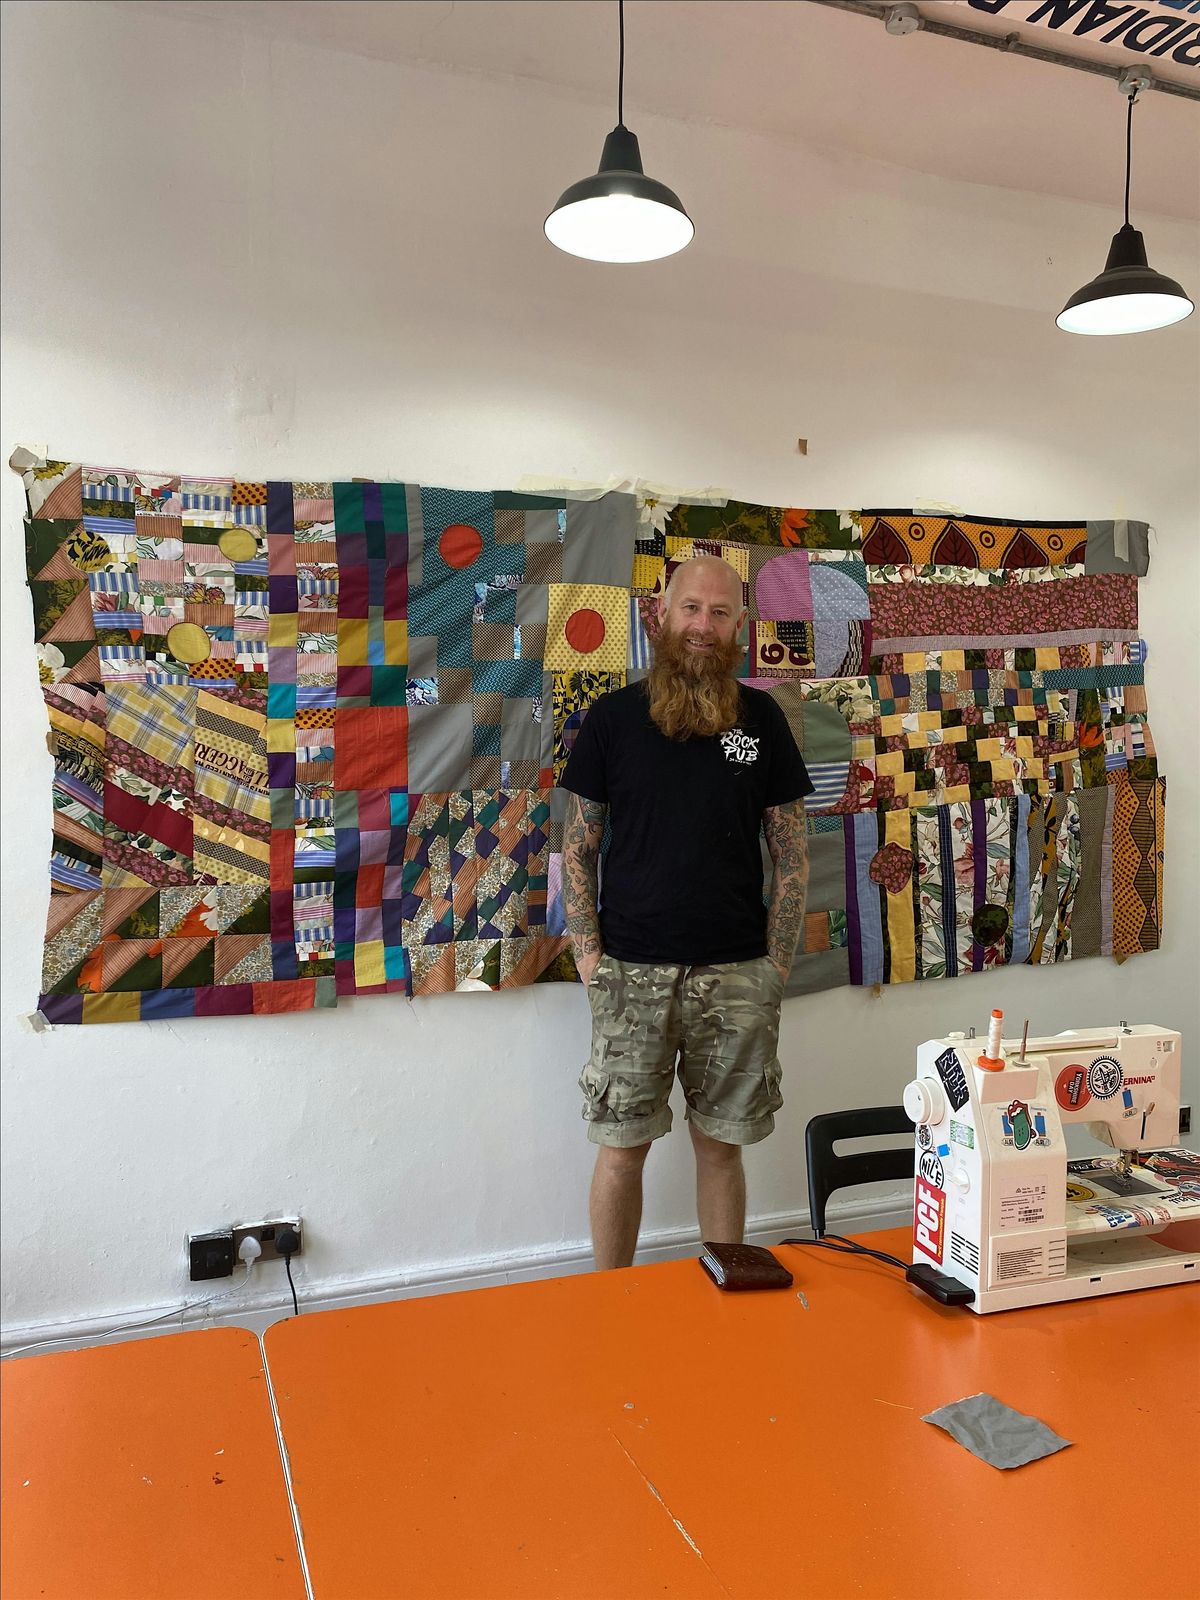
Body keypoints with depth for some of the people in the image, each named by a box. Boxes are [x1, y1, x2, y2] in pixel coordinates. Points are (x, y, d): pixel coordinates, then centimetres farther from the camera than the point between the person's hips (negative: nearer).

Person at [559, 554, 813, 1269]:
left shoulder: (762, 718, 4)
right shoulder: (614, 716, 2)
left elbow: (791, 853, 6)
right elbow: (579, 846, 5)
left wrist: (778, 964, -1)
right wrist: (588, 951, -4)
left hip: (737, 973, 1)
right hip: (632, 970, 0)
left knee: (721, 1146, 11)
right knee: (622, 1149, 5)